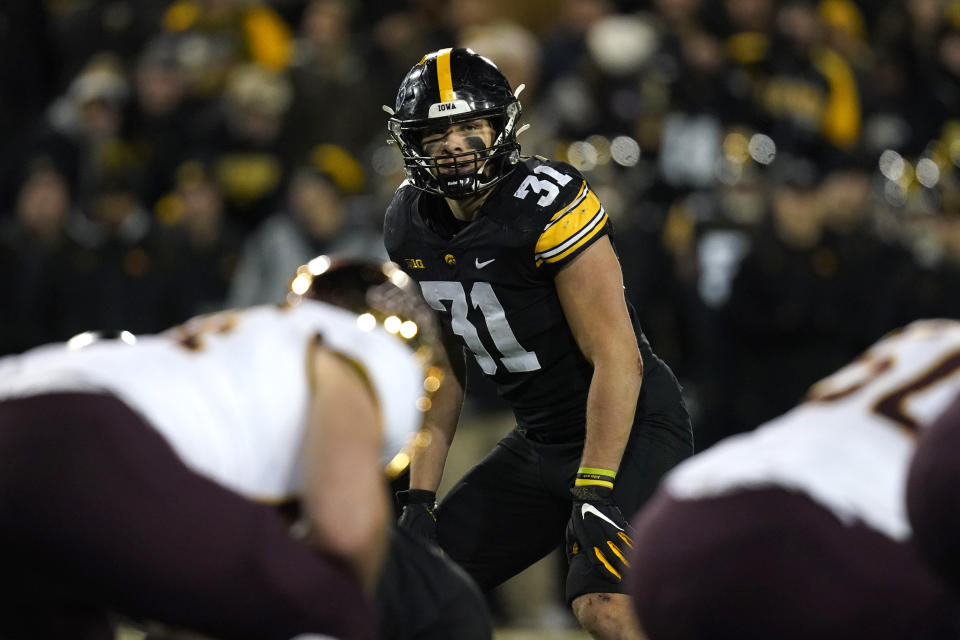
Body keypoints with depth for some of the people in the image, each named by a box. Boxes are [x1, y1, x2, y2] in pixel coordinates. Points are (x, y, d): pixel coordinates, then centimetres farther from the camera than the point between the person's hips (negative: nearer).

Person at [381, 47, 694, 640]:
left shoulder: (550, 203, -22)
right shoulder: (410, 229, 1)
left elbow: (617, 358, -22)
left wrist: (594, 492, -24)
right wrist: (420, 499, 4)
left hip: (627, 429, -8)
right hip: (541, 445, 8)